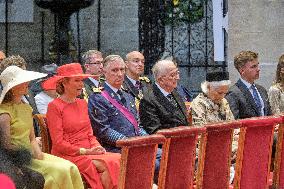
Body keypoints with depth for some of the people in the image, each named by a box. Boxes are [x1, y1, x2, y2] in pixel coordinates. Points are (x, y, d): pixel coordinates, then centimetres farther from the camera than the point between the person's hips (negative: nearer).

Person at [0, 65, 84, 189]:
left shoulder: (27, 108, 17)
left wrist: (37, 152, -1)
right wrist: (31, 153, -13)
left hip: (31, 154, 8)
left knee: (71, 168, -13)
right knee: (59, 172, -24)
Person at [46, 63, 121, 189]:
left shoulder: (82, 103, 18)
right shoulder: (55, 106, -4)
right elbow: (58, 143, -9)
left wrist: (97, 147, -3)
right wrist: (85, 151, -14)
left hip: (88, 152, 7)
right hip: (68, 156, -7)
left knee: (118, 160, -20)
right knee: (105, 166, -29)